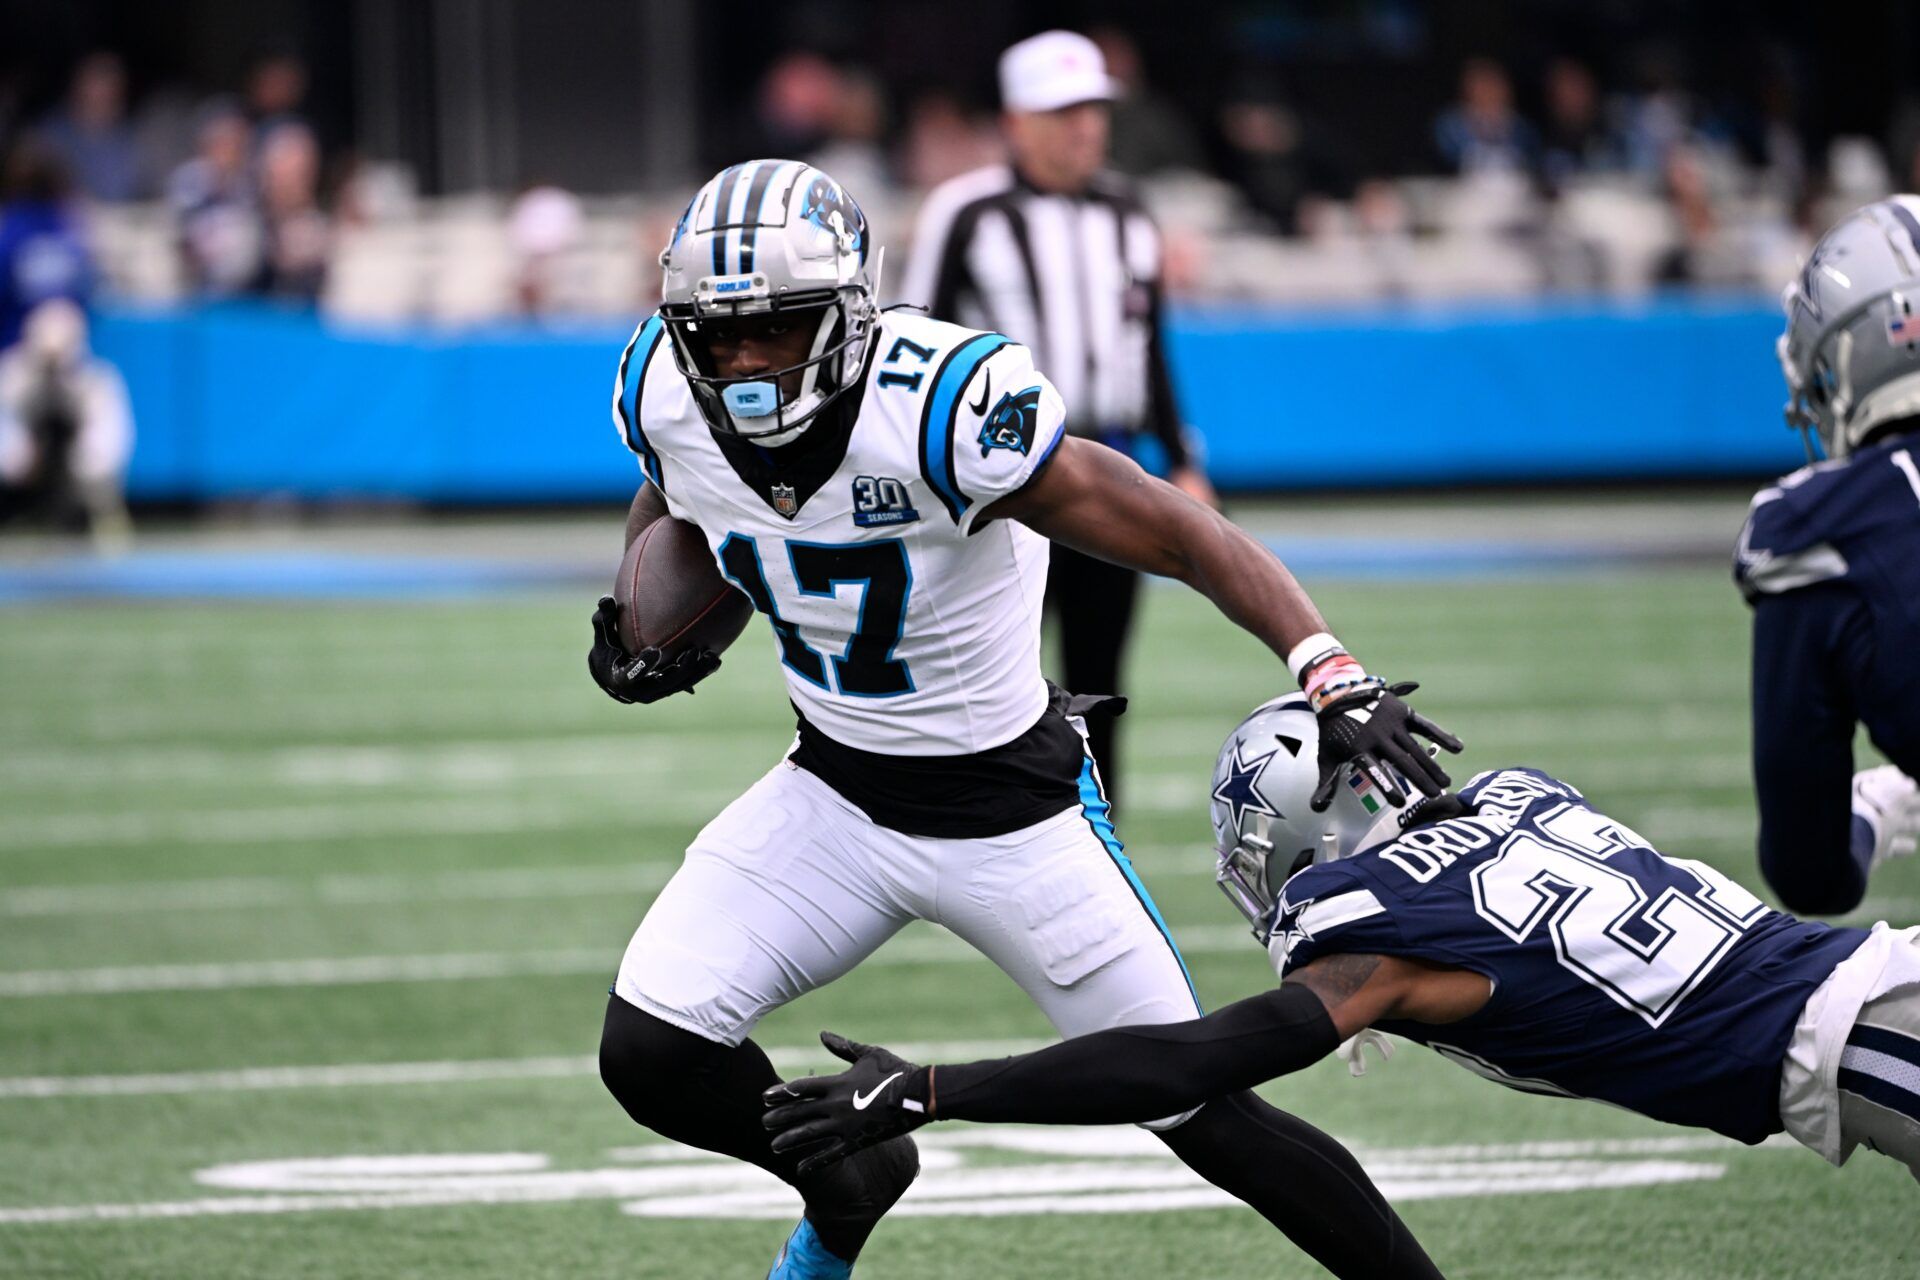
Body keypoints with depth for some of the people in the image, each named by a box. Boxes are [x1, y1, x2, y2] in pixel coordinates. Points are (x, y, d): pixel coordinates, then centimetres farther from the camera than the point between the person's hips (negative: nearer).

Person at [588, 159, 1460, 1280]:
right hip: (836, 796, 5)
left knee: (1200, 1116, -2)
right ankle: (845, 1185, 22)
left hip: (1014, 809, -5)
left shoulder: (942, 408, -31)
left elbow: (1187, 537, -30)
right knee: (649, 1053, -8)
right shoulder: (671, 398, -12)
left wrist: (1335, 678, -41)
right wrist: (640, 629, -3)